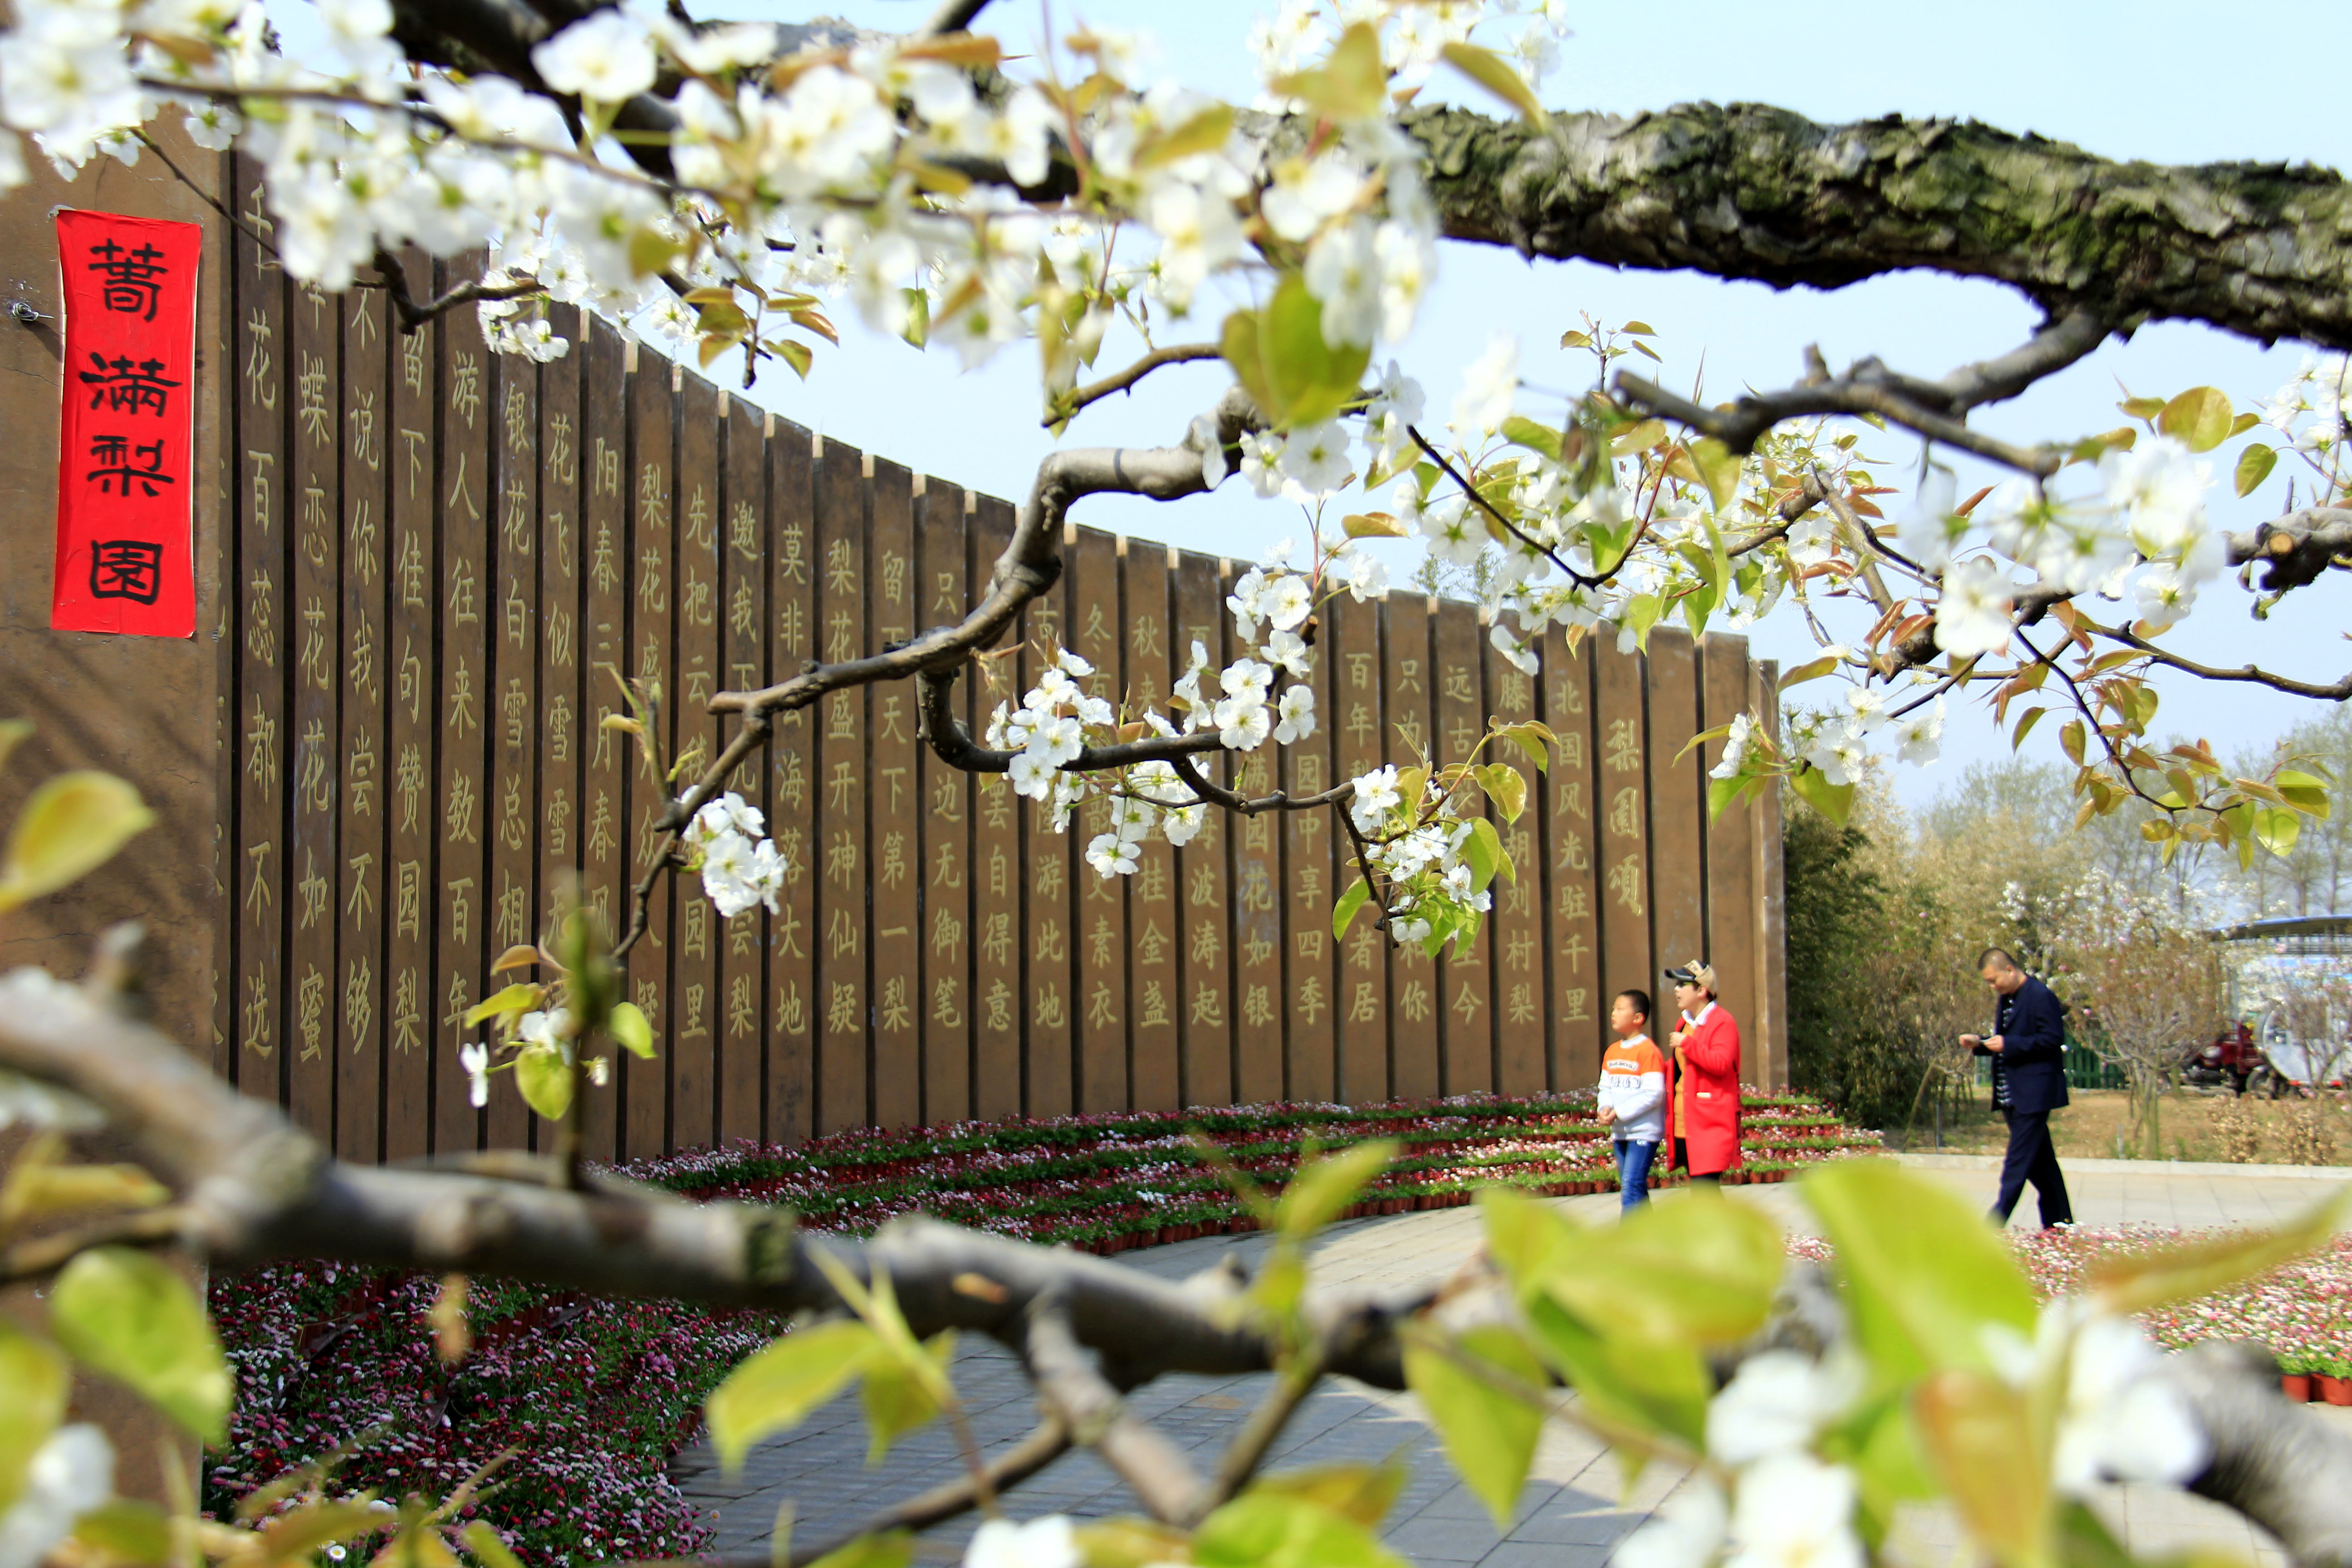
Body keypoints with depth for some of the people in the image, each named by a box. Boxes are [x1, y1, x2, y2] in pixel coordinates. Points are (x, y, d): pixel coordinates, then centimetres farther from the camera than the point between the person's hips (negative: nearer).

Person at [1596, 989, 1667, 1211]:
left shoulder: (1648, 1051, -14)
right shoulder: (1612, 1051, 12)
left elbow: (1653, 1094, -19)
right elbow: (1605, 1087, 15)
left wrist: (1619, 1113, -19)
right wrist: (1606, 1109, -7)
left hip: (1644, 1132, -8)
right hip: (1620, 1132, 8)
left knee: (1632, 1186, -14)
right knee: (1632, 1188, 13)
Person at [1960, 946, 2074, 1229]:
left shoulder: (2040, 996, -12)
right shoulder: (2005, 999, 16)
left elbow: (2052, 1040, -18)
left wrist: (2008, 1045, -21)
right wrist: (1980, 1043, 7)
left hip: (2033, 1095, -9)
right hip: (2012, 1097, 9)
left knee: (2017, 1163, -9)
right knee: (2040, 1162, 13)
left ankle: (1994, 1224, -12)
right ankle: (2060, 1222, 19)